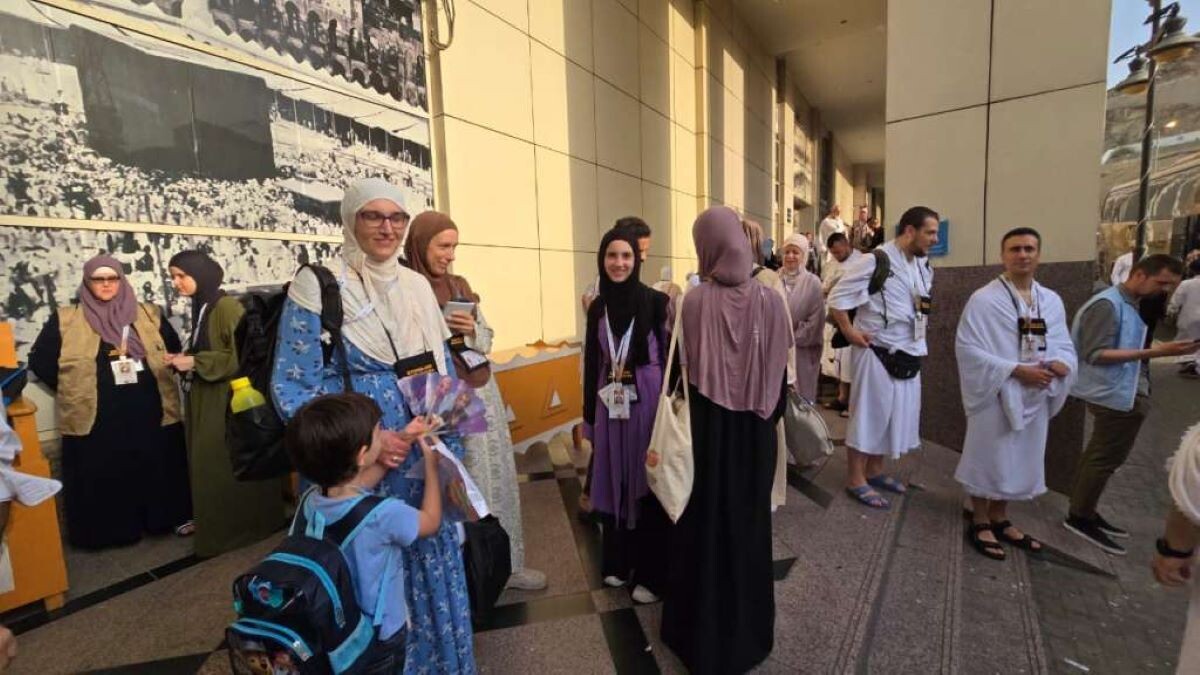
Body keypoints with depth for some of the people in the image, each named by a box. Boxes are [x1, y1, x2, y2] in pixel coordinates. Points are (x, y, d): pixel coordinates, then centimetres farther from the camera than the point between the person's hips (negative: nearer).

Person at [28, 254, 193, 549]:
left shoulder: (150, 315, 7)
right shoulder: (64, 320, 3)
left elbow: (174, 351, 13)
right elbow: (40, 361, 5)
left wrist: (155, 373, 4)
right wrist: (75, 390, 2)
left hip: (150, 412, 1)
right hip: (96, 418, -1)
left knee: (158, 469, 11)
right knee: (103, 477, 7)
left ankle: (172, 517, 24)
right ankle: (110, 530, 21)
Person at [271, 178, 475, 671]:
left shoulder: (417, 286, 6)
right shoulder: (317, 286, -10)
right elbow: (292, 387, -11)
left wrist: (449, 440, 2)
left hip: (425, 459, 5)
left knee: (433, 565, 18)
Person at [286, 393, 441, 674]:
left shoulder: (311, 501, -15)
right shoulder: (384, 514, -34)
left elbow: (355, 485, 5)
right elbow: (431, 522, -13)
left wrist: (401, 442, 1)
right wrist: (431, 465, -4)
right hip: (379, 635, -6)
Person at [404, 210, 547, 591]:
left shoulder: (461, 286, 11)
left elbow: (487, 341, 12)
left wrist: (472, 330, -7)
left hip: (483, 395, 7)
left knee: (498, 479, 14)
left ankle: (507, 563, 31)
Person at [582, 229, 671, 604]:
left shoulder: (656, 301, -8)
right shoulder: (597, 307, 6)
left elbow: (670, 356, -9)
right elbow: (592, 363, 9)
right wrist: (590, 415, 10)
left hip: (648, 400, -4)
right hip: (609, 403, 5)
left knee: (648, 483, 6)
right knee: (613, 481, 15)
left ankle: (651, 573, 23)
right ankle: (617, 561, 35)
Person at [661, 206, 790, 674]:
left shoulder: (695, 301, -16)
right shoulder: (769, 300, -7)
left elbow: (682, 369, -12)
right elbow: (779, 372, -1)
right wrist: (770, 419, 11)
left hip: (706, 428, -2)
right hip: (755, 430, 3)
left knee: (705, 521, 14)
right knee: (749, 520, 19)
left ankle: (703, 632, 31)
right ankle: (748, 630, 38)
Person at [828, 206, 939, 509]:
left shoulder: (923, 266, 9)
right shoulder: (875, 261, -17)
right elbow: (837, 298, -17)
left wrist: (920, 334, 11)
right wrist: (850, 332, -16)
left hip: (908, 353, 9)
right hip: (877, 353, -8)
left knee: (898, 414, 16)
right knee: (870, 414, 0)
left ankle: (875, 470, 32)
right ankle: (855, 479, 13)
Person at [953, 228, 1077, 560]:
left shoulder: (1052, 300, 7)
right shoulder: (984, 299, -13)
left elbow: (1064, 345, 12)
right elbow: (967, 348, -17)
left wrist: (1062, 363, -12)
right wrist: (1017, 370, -21)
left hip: (1034, 396, 7)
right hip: (996, 394, -6)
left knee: (1021, 458, 16)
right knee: (988, 457, 4)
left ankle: (999, 518, 34)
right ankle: (980, 522, 21)